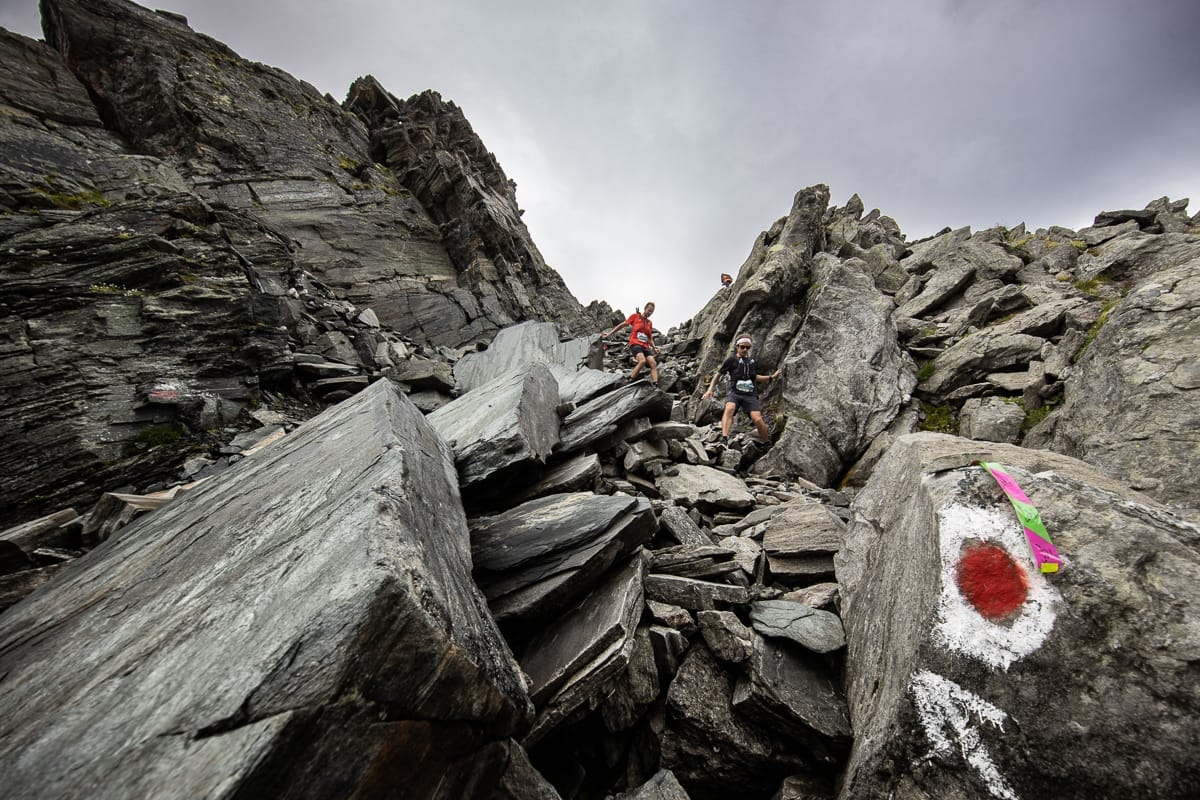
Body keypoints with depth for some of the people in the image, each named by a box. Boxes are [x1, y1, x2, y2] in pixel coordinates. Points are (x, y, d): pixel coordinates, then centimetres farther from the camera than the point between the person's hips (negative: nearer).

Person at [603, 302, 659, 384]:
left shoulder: (650, 323, 19)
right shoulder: (635, 316, 5)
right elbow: (622, 325, 9)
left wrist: (654, 348, 6)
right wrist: (610, 333, 9)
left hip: (645, 346, 6)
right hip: (635, 343, -6)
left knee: (653, 364, -13)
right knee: (642, 361, -31)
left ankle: (656, 385, -19)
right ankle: (629, 380, -22)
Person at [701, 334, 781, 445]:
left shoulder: (751, 361, 18)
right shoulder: (731, 360, 6)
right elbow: (718, 374, 10)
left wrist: (771, 377, 24)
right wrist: (710, 389, 1)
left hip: (750, 394, 3)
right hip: (735, 393, -3)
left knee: (757, 419, -16)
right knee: (729, 408, -35)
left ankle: (767, 444, 4)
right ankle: (724, 439, -46)